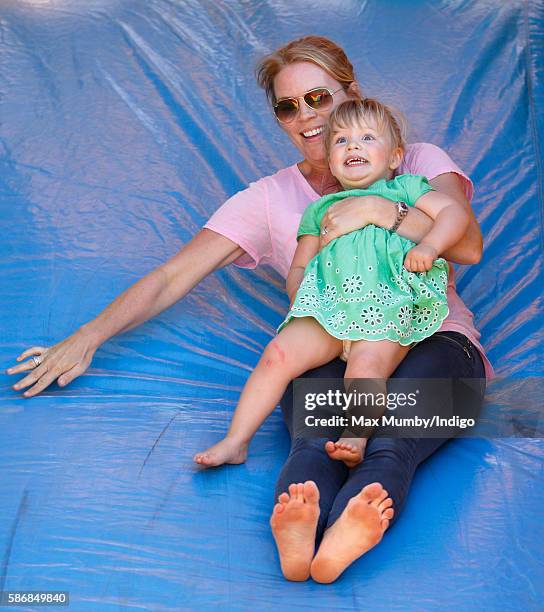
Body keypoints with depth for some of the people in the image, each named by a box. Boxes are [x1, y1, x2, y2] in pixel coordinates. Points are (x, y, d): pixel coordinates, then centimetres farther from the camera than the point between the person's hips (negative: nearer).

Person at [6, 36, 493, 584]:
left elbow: (468, 246, -2)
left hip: (432, 337, -1)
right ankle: (303, 527, -64)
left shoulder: (417, 163, 15)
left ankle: (345, 533, -64)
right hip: (329, 351, 1)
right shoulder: (270, 199, 15)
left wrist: (377, 208, -14)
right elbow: (172, 277, 11)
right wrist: (88, 337, 3)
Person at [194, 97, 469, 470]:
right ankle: (236, 442, -13)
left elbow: (455, 212, 8)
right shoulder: (320, 210, 28)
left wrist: (429, 245, -11)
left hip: (387, 309, -2)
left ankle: (355, 439, -36)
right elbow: (299, 267, 27)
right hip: (327, 307, 3)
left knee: (366, 363, -32)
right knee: (278, 353, -16)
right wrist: (298, 293, 3)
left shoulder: (404, 188, 20)